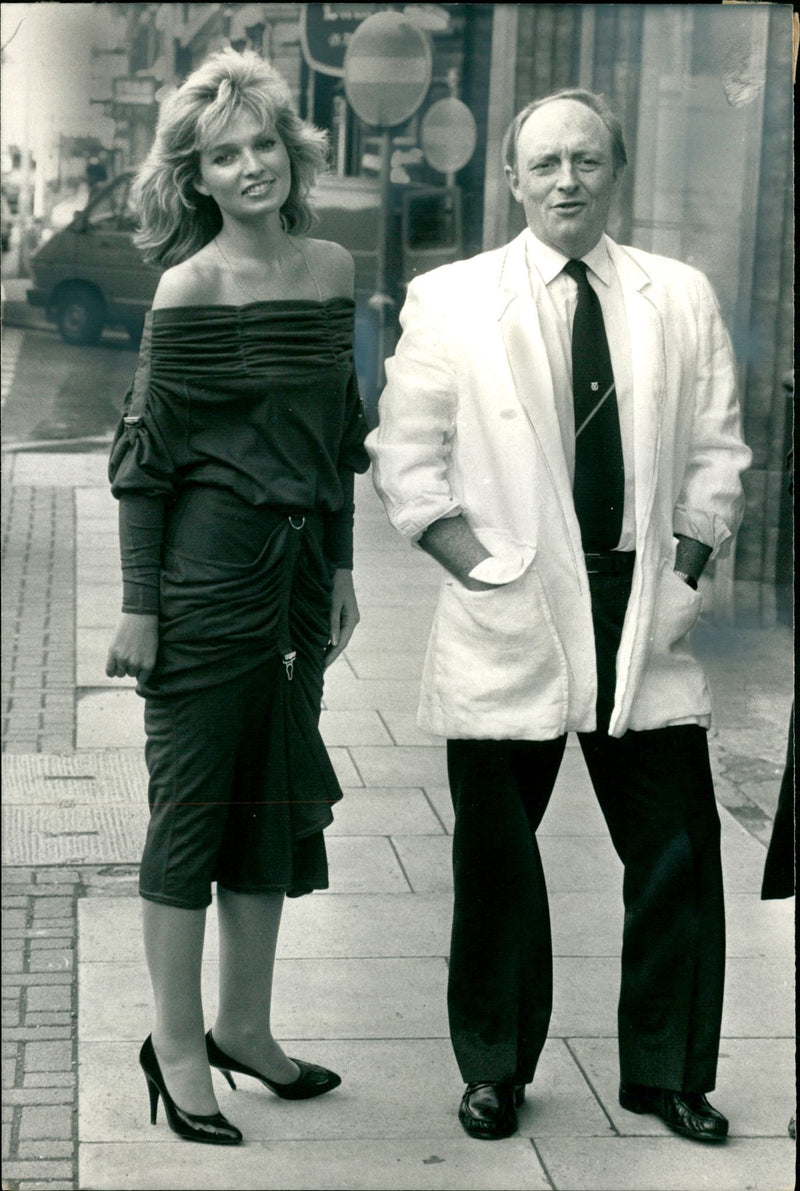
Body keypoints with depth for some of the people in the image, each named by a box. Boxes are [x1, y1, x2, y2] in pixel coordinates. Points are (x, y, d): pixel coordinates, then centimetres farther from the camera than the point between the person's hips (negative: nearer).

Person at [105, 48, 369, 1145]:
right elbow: (145, 453, -9)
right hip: (208, 568, -6)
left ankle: (244, 1026, 26)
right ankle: (175, 1043, 14)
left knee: (279, 801, 13)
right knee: (191, 802, 2)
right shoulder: (191, 286, -10)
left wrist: (342, 566, 14)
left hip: (299, 564, 7)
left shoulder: (333, 270, 7)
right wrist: (137, 604, -11)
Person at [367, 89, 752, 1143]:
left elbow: (717, 455, 10)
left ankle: (668, 1072, 21)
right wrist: (486, 571, -8)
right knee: (497, 856, 7)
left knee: (676, 850, 4)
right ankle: (494, 1069, 24)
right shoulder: (448, 301, 2)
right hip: (508, 620, -2)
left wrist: (683, 577, -1)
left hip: (644, 610, 2)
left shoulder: (682, 300, 9)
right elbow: (406, 461, 1)